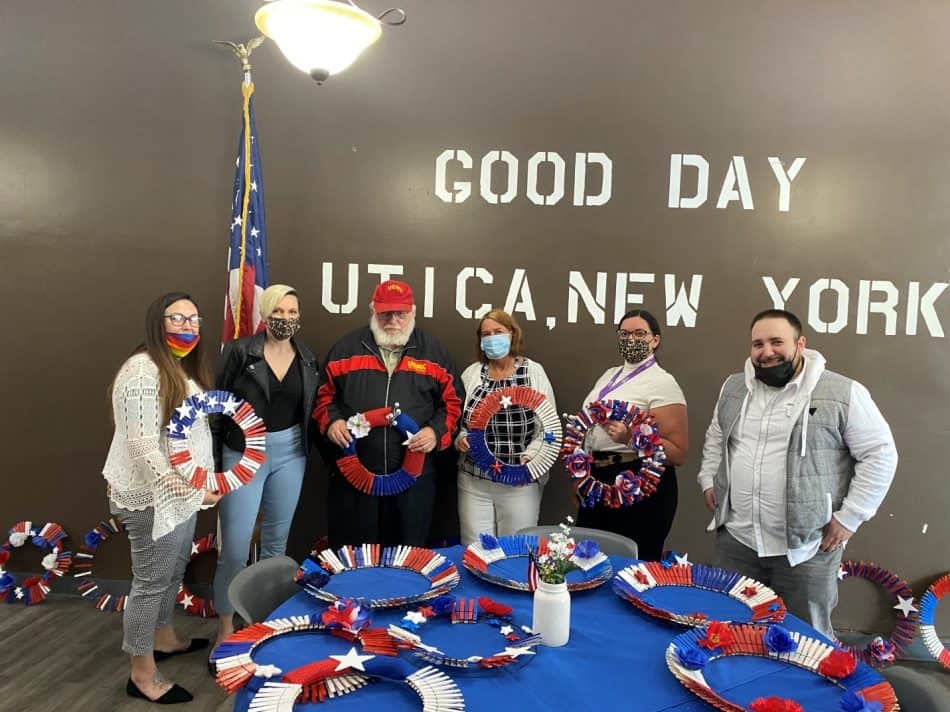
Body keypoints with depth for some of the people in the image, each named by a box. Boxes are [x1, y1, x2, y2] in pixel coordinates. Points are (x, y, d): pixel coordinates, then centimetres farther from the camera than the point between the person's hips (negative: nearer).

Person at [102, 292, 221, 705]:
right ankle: (142, 674, 15)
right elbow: (142, 444, -25)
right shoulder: (142, 370, -19)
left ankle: (165, 638, 40)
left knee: (173, 572, 21)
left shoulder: (186, 370, 12)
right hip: (152, 497, -9)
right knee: (151, 582, 2)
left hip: (183, 492, 9)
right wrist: (183, 486, -30)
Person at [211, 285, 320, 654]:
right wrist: (216, 456, -9)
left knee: (276, 539, 15)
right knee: (235, 545, -3)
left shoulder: (307, 358, 4)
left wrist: (305, 448, -2)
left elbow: (310, 409, 9)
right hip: (244, 453, -4)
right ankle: (225, 629, 16)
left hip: (290, 453, 4)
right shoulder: (239, 351, -8)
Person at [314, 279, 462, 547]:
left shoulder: (433, 351, 6)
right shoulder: (346, 348, 6)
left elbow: (452, 401, 8)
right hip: (353, 473, 0)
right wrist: (331, 421, -7)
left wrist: (437, 431, -9)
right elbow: (325, 394, 12)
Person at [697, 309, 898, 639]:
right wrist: (709, 480, 10)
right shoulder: (733, 388, 7)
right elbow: (716, 438, 22)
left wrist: (848, 517, -9)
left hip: (805, 547, -4)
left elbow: (879, 454, -6)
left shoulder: (843, 394, -9)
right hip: (735, 540, 5)